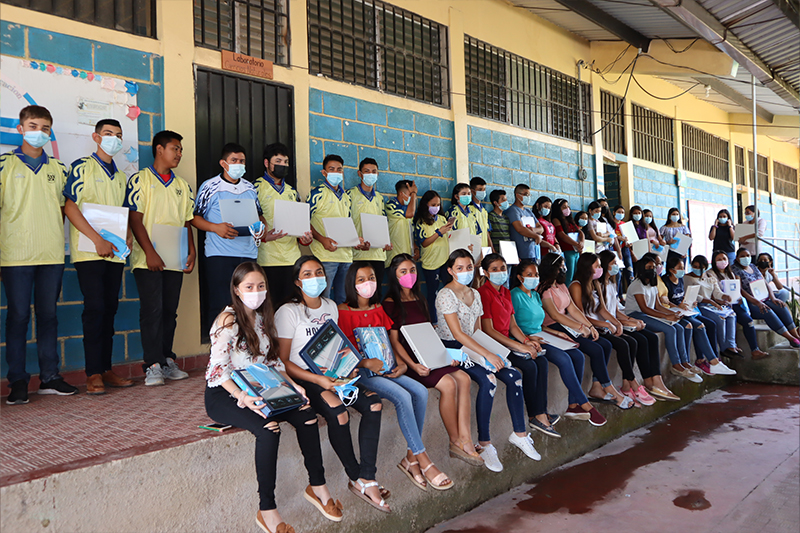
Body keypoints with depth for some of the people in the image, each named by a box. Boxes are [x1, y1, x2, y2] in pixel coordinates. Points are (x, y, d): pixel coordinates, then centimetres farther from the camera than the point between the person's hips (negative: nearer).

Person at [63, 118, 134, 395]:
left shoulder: (121, 176, 19)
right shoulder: (82, 167, 0)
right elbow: (69, 206, -9)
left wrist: (128, 235, 4)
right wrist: (97, 239, -16)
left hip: (115, 252, 6)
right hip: (89, 251, -6)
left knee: (110, 309, 7)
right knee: (95, 308, -10)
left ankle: (106, 369, 13)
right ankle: (93, 373, -4)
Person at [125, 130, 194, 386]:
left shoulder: (182, 185, 17)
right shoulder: (140, 179, 0)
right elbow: (135, 219, -7)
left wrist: (191, 251, 4)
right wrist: (150, 252, -15)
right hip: (148, 259, -5)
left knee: (170, 311, 8)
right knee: (152, 310, -7)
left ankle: (167, 360, 16)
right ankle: (153, 365, -4)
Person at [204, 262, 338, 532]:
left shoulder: (262, 317, 10)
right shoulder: (227, 320, -14)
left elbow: (273, 361, 14)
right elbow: (219, 368, -21)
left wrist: (291, 384, -1)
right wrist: (242, 397, -34)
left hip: (257, 391, 7)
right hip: (223, 395, -7)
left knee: (306, 415, -13)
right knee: (268, 428, -31)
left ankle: (317, 485, 3)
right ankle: (266, 510, -20)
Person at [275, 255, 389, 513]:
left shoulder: (331, 307, 13)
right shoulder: (288, 312, -8)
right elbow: (282, 361, -11)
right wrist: (319, 380, -21)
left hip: (331, 375, 6)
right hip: (302, 378, -6)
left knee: (373, 403, -18)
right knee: (338, 412, -31)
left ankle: (367, 479, -15)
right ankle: (357, 478, -10)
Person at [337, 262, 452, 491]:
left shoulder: (378, 309, 15)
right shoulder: (343, 311, -5)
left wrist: (402, 363, 0)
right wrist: (367, 362, -23)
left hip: (384, 367, 6)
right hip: (358, 370, -6)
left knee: (420, 392, -16)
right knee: (402, 396, -27)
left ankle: (411, 457, -9)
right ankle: (424, 461, -17)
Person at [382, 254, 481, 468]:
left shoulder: (419, 299, 18)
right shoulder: (390, 303, -4)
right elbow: (394, 340, -9)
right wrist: (413, 365, -22)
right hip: (407, 360, -7)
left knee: (463, 378, -17)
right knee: (448, 383, -25)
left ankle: (464, 439, -20)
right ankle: (455, 442, -11)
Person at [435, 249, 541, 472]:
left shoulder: (475, 294, 13)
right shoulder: (446, 295, -12)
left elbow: (478, 330, 16)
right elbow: (457, 333, -19)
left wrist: (491, 352, -3)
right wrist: (487, 354, -23)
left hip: (472, 346, 7)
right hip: (451, 349, -7)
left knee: (513, 375, -12)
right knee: (488, 380, -31)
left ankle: (519, 433, 1)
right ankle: (484, 444, -21)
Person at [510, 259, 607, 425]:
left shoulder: (535, 295, 19)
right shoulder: (515, 295, -8)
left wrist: (556, 333, 11)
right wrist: (528, 338, -23)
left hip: (540, 338, 9)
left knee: (578, 355, -9)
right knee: (563, 358, -25)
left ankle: (573, 405, -8)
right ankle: (585, 405, -15)